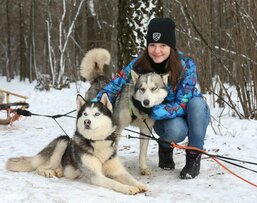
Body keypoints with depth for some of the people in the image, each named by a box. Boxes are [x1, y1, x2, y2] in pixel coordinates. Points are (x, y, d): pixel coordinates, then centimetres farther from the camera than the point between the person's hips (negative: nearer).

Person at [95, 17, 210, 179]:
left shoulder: (186, 65, -25)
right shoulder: (140, 64, -18)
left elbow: (183, 104, -28)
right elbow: (116, 86, -15)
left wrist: (152, 112, -40)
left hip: (192, 115, 0)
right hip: (166, 119, 0)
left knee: (196, 102, -35)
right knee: (176, 130, -36)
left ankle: (194, 156, -13)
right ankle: (165, 148, 3)